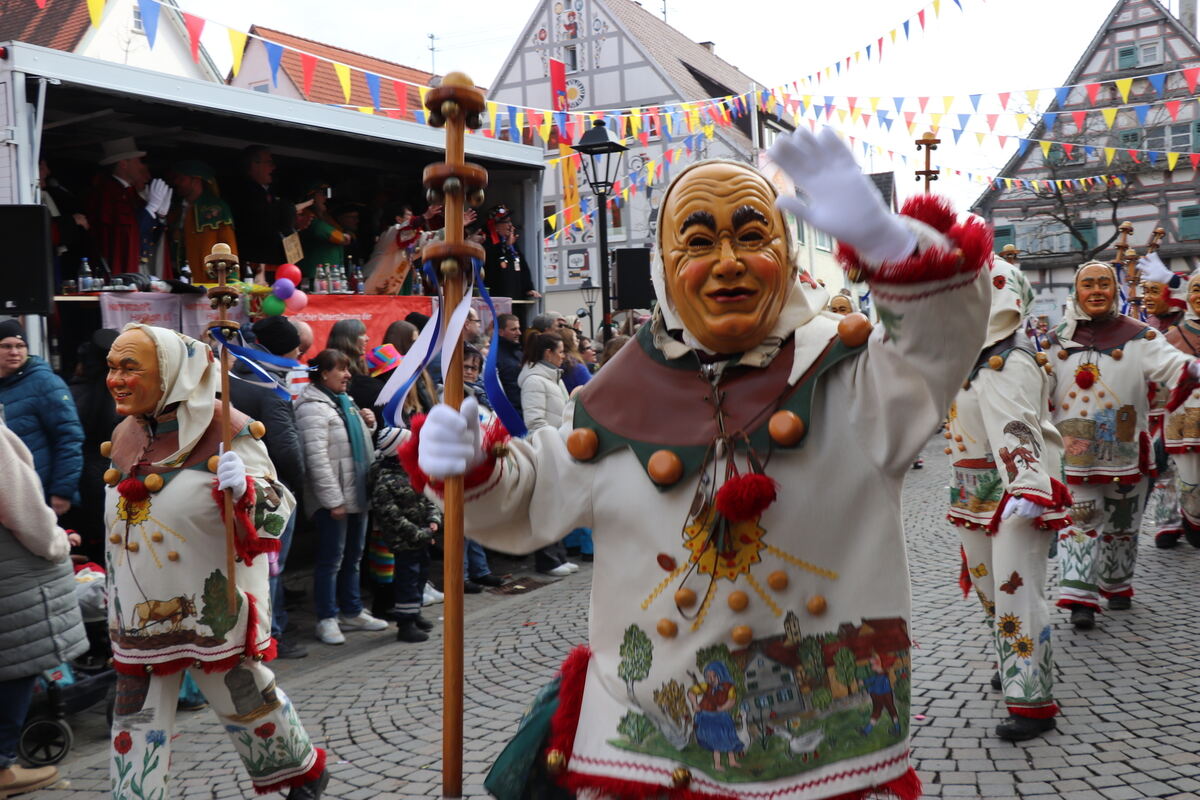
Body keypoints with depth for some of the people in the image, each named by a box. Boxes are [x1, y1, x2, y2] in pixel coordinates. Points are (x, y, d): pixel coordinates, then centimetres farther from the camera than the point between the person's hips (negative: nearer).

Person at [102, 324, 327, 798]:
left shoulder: (226, 433, -17)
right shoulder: (125, 439, 4)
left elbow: (280, 508, -15)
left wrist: (245, 489, -37)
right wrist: (118, 607, 21)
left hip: (215, 611, -5)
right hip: (142, 616, 5)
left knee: (247, 700, 13)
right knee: (136, 721, 10)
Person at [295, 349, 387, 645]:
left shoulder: (345, 402, 16)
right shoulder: (313, 407, -13)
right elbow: (317, 457, -20)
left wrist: (368, 424, 7)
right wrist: (333, 499, -23)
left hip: (356, 493, 9)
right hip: (333, 498, -9)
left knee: (353, 556, 16)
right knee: (331, 559, -1)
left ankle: (352, 612, 27)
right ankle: (327, 619, 8)